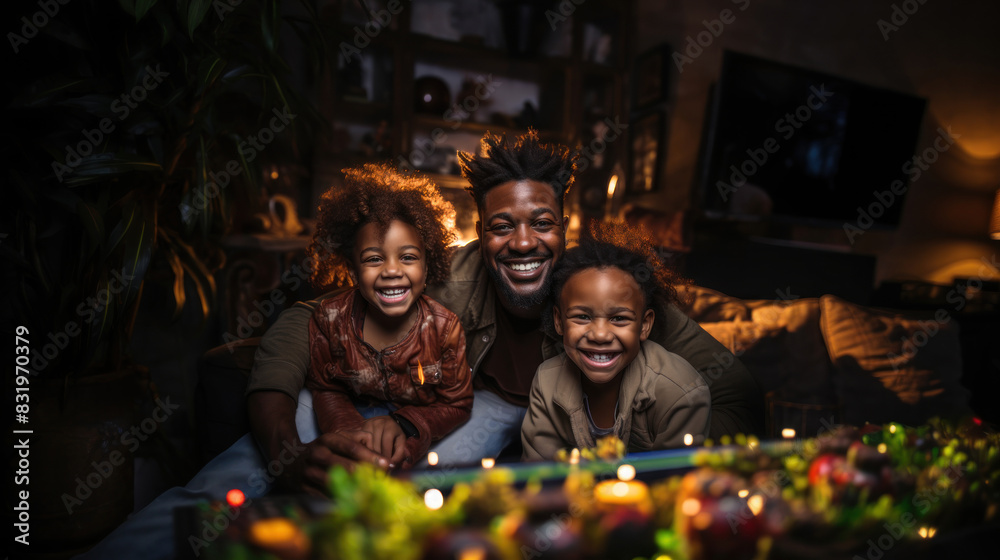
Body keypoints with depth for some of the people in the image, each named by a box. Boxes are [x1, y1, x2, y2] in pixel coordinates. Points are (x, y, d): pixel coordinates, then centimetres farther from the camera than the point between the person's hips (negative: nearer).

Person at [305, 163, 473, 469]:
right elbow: (326, 389, -3)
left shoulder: (444, 326, -19)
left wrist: (401, 425, -26)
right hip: (356, 417, 2)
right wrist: (353, 429, -24)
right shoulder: (330, 318, -14)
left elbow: (456, 405, -10)